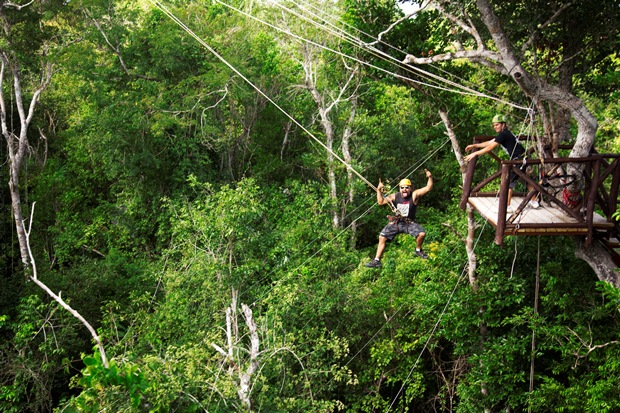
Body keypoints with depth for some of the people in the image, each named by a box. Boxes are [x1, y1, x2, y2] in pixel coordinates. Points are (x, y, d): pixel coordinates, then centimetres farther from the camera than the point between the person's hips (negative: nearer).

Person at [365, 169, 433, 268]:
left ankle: (418, 250, 6)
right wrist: (379, 190, -13)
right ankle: (377, 261, 3)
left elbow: (428, 188, -18)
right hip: (396, 222, 2)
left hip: (409, 223, -2)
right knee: (382, 237, -6)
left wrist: (430, 177, -32)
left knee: (422, 233, -26)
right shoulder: (395, 196, -2)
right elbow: (381, 202, -3)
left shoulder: (414, 195, -9)